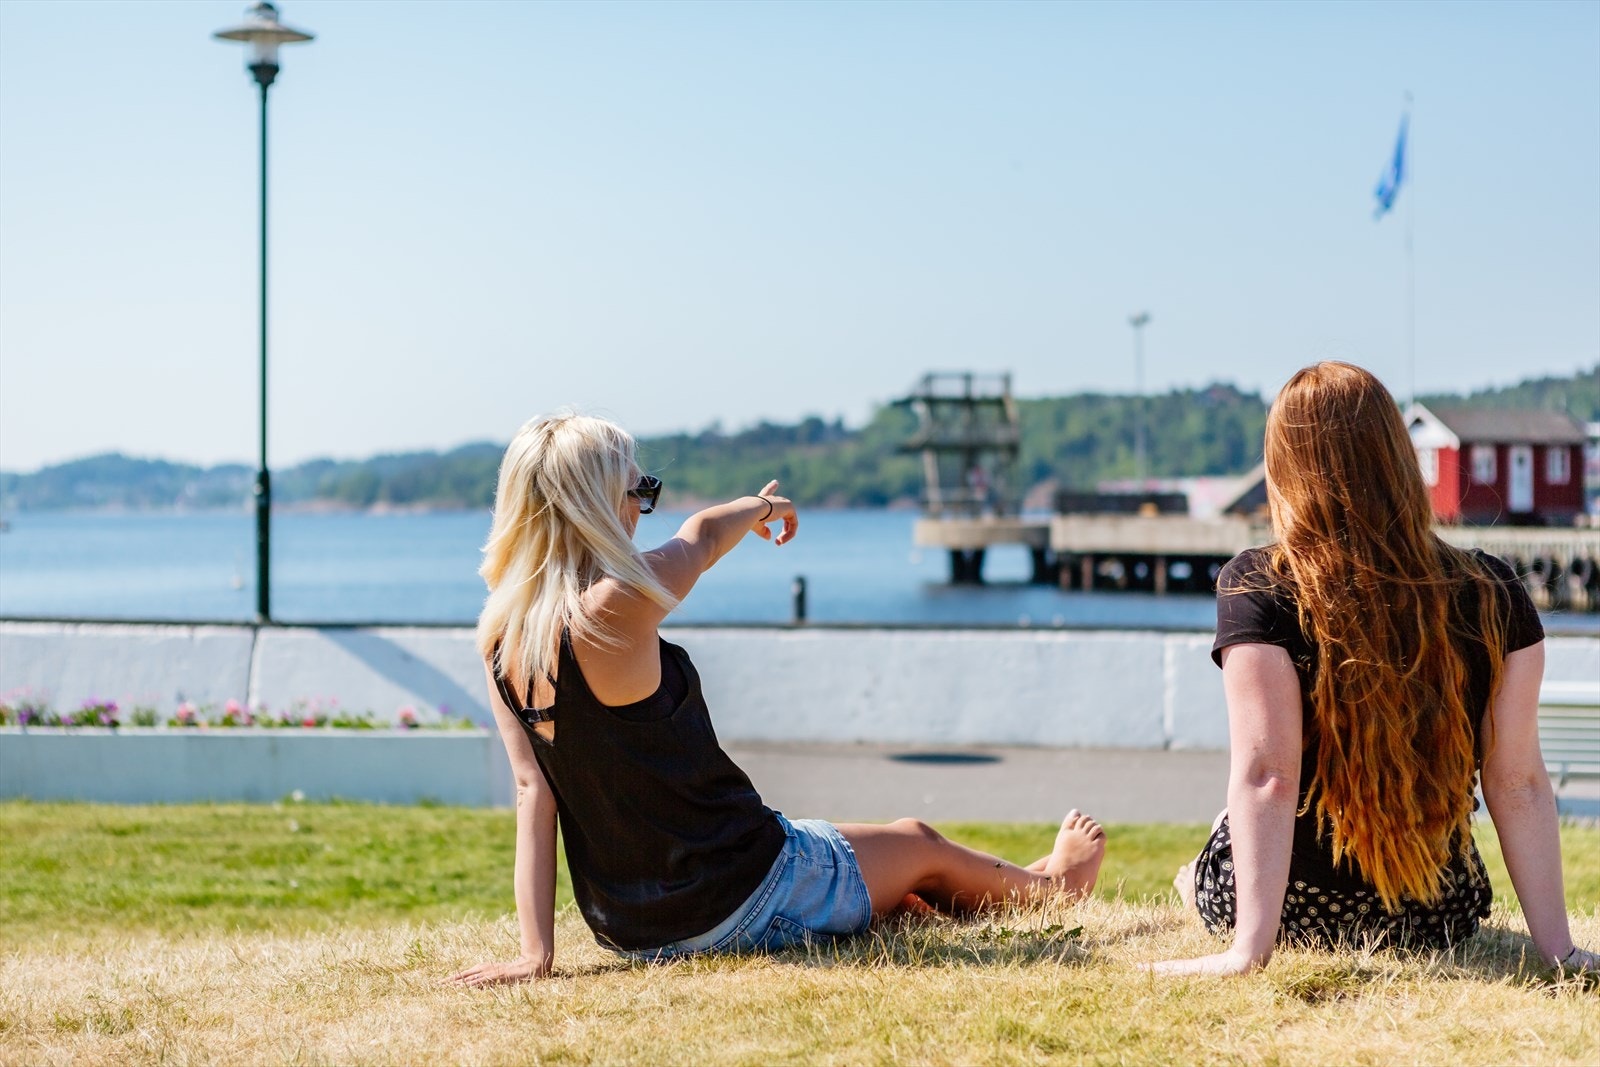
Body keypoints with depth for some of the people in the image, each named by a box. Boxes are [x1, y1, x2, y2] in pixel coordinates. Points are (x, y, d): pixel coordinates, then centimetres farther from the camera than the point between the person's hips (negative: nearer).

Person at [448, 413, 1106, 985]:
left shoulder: (499, 638, -5)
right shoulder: (614, 609, -25)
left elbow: (531, 789, -6)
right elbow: (703, 537, -5)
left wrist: (536, 950, -8)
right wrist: (762, 506, 18)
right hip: (740, 905, -7)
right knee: (920, 846, 22)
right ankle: (1050, 884, 50)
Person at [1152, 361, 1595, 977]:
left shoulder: (1257, 589, -19)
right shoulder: (1493, 597, -9)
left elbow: (1265, 774, -26)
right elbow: (1519, 784, -10)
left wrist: (1248, 949, -27)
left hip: (1296, 911, -2)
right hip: (1436, 920, 2)